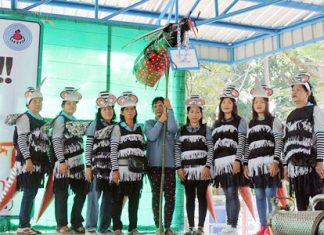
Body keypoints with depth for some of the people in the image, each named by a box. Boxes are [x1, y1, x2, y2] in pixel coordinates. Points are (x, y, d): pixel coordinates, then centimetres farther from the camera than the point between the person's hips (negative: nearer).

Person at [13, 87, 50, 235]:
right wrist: (27, 159, -21)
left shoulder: (42, 120, 18)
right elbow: (21, 140, -13)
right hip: (28, 161, -8)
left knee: (32, 193, 8)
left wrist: (46, 163, 16)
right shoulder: (24, 118, -5)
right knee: (29, 193, -9)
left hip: (39, 162, 8)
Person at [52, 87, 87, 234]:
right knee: (62, 194, -1)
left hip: (77, 163, 7)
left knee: (81, 192, 8)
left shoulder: (75, 121, 19)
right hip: (65, 163, -7)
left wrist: (82, 162, 17)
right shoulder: (60, 119, -3)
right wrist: (61, 161, -20)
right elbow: (56, 141, -12)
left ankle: (76, 222, 19)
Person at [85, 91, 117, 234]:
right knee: (94, 195, -4)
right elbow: (88, 147, -2)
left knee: (109, 197, 6)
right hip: (97, 165, -4)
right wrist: (88, 166, -9)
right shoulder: (94, 125, 2)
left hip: (111, 166, 4)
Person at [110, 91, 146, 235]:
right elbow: (113, 150, -6)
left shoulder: (139, 128, 13)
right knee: (118, 199, 1)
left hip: (137, 170, 4)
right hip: (122, 169, -4)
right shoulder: (118, 128, 0)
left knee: (134, 200, 8)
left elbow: (142, 150, 14)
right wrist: (115, 170, -13)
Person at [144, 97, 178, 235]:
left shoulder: (170, 122, 13)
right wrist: (160, 121, -2)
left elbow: (173, 129, -13)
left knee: (170, 196, -2)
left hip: (169, 164, 1)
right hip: (154, 164, -1)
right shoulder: (149, 123, 12)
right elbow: (152, 136, -8)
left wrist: (170, 109, -8)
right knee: (156, 195, -1)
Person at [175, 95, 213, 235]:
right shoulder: (182, 131, 10)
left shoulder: (205, 130, 4)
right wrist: (179, 167, -3)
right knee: (189, 198, 6)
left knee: (201, 197, -1)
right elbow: (177, 150, 6)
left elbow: (210, 149, -2)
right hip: (187, 169, 2)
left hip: (201, 168, -2)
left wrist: (207, 167, -12)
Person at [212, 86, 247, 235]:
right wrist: (210, 164, 12)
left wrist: (237, 161, -17)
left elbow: (241, 143, -5)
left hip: (233, 161, -5)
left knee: (232, 194, -11)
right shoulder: (216, 124, 22)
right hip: (220, 162, 5)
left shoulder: (240, 121, 6)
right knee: (227, 195, 7)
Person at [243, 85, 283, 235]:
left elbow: (279, 143, -4)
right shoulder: (250, 124, 18)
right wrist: (246, 164, 9)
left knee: (270, 194, -7)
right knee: (259, 196, 6)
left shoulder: (274, 121, 5)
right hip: (255, 163, 5)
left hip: (269, 162, -5)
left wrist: (275, 161, -15)